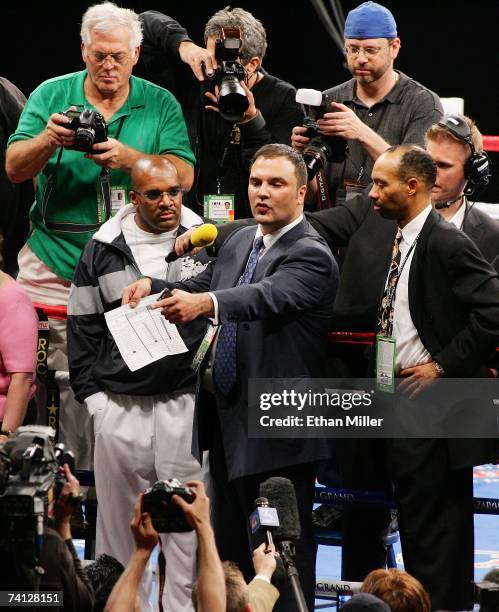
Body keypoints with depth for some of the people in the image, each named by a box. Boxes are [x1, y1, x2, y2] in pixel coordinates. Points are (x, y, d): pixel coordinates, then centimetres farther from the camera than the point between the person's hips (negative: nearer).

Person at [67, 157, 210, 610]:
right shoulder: (103, 250, 6)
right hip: (119, 404, 1)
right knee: (118, 515, 7)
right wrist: (90, 393, 4)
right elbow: (82, 326, 9)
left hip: (186, 401, -1)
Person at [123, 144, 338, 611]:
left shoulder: (311, 256, -15)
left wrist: (205, 303, -50)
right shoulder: (240, 241, 11)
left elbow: (268, 296, -33)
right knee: (229, 542, 19)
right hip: (228, 418, 9)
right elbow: (204, 287, 21)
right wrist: (153, 287, -1)